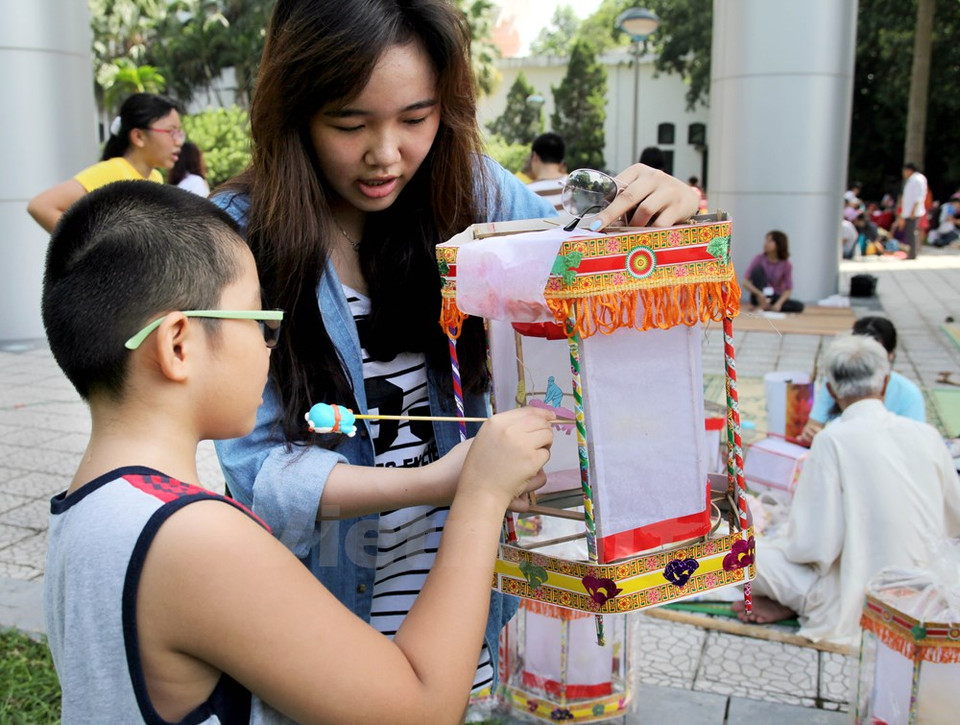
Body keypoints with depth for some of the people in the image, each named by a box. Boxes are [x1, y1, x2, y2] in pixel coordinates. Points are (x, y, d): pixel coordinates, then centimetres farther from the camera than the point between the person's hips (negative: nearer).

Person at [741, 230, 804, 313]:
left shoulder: (786, 265, -9)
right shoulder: (759, 258, -9)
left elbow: (788, 289, -11)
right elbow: (745, 282, -14)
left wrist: (779, 303, -29)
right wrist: (759, 293, -32)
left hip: (776, 297, 1)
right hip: (759, 297, -1)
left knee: (799, 306, -25)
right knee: (758, 269, -23)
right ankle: (761, 304, -29)